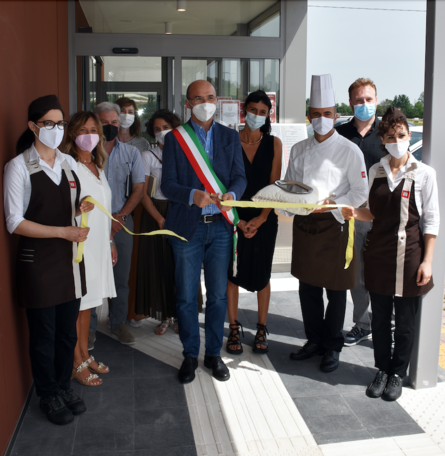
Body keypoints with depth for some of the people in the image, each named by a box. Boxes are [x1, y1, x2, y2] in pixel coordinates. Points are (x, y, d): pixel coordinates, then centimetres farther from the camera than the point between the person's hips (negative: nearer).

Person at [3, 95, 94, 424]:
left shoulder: (69, 162, 8)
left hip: (70, 258, 5)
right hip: (38, 261, -5)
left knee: (68, 332, 15)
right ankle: (49, 396, 27)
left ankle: (63, 387, 35)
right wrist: (63, 231, -20)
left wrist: (81, 208, -3)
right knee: (44, 335, 8)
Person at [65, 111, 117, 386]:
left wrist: (110, 241, 20)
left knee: (88, 302, 15)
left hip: (99, 246, 8)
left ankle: (85, 356, 27)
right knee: (75, 304, -1)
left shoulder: (98, 167, 15)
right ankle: (77, 364, 11)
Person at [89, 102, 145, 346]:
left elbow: (138, 188, 5)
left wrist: (119, 217, -6)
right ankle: (89, 327, 15)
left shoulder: (131, 152, 8)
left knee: (121, 277, 8)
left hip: (122, 222, 2)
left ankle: (118, 323, 22)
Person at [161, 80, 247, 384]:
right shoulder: (175, 138, 1)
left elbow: (240, 177, 4)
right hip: (187, 227, -2)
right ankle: (190, 355, 23)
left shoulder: (231, 137, 9)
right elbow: (168, 184, -5)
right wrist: (193, 195, -24)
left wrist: (231, 194, -18)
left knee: (219, 295, 9)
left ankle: (214, 354, 25)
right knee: (187, 296, 6)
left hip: (220, 225, 2)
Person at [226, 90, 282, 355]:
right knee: (232, 272, 4)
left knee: (262, 274, 7)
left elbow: (275, 184, -1)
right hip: (235, 216, 0)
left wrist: (261, 218, -10)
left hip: (264, 218, 1)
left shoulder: (274, 144, 2)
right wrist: (238, 220, -10)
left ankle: (261, 328, 21)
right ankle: (234, 329, 18)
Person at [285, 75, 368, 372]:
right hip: (304, 225, 5)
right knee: (308, 288, 13)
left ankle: (332, 347, 21)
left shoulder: (350, 151, -5)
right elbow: (289, 186, 14)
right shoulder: (299, 150, 9)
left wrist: (332, 203, -21)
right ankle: (314, 340, 30)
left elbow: (360, 193, -6)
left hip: (334, 226, -4)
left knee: (335, 290, 5)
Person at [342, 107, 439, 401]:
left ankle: (398, 374, 25)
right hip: (378, 255, 3)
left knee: (405, 321, 7)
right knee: (380, 317, 11)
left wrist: (427, 261, -9)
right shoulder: (376, 171, 7)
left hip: (408, 256, -3)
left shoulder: (424, 174, -5)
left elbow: (431, 221, -4)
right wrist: (355, 213, -8)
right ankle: (383, 370, 29)